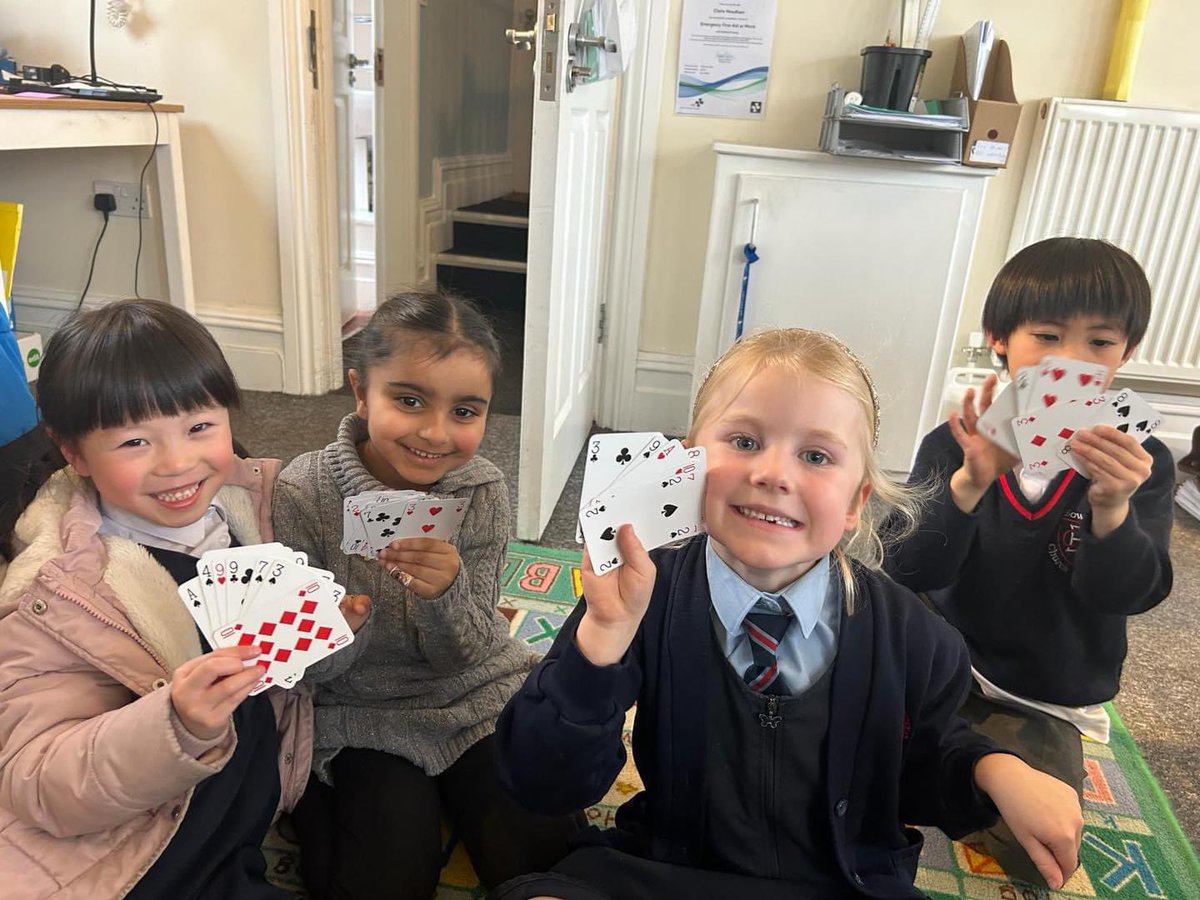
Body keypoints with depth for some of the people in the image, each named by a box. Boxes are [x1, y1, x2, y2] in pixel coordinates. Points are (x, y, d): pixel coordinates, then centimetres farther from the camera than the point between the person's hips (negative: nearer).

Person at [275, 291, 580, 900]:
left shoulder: (482, 492, -14)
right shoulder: (304, 494, -19)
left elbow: (467, 654, -11)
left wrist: (447, 593, -34)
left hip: (475, 695, 2)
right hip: (361, 713, -1)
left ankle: (447, 796, 18)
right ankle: (320, 808, 11)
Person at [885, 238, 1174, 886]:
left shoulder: (1139, 465, -7)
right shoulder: (956, 445, -9)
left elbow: (1127, 595, -17)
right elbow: (909, 573, -20)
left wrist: (1112, 509, -38)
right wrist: (970, 481, -37)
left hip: (1040, 704, 1)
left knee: (1035, 852, -21)